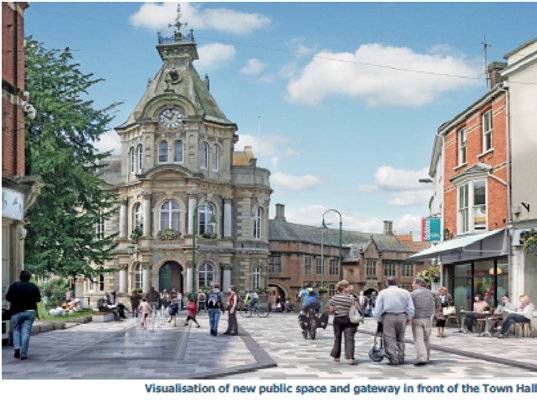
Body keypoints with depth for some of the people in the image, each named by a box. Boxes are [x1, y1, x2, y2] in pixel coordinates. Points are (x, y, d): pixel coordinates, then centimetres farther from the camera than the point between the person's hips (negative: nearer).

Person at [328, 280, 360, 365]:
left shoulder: (334, 298, -1)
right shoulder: (351, 298, -8)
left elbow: (331, 310, -3)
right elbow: (358, 308, -16)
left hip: (338, 320, 3)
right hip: (349, 320, -3)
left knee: (337, 338, 17)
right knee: (349, 339, -4)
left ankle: (336, 356, 25)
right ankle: (350, 357, -16)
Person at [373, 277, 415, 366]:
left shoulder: (383, 293, 2)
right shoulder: (405, 292, 8)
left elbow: (378, 308, -1)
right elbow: (411, 308, 6)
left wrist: (378, 319, 10)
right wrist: (408, 318, 17)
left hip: (388, 317, -3)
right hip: (402, 316, 3)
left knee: (390, 339, 1)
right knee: (400, 339, 16)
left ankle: (394, 360, -3)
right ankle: (401, 358, 16)